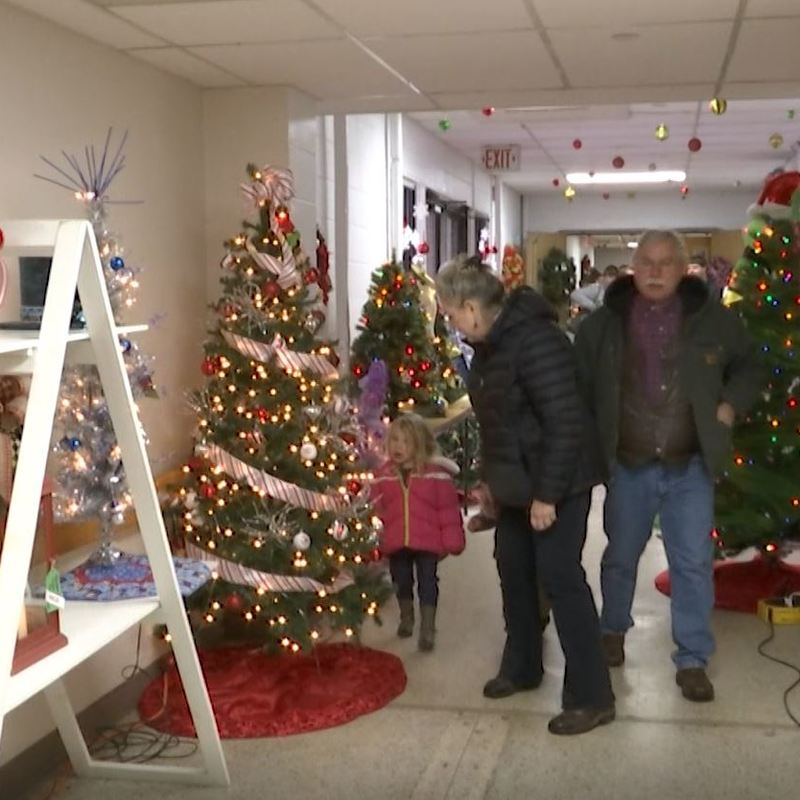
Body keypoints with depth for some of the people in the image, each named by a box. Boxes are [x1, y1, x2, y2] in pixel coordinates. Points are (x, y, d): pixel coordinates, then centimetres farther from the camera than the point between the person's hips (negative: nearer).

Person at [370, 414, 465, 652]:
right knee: (402, 583, 19)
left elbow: (448, 510, -6)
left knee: (427, 583, 3)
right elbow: (376, 511, 3)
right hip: (396, 542, 3)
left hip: (427, 541, -3)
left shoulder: (436, 473, -9)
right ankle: (406, 619, 42)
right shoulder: (383, 474, -1)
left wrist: (451, 542, -6)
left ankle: (427, 630, 13)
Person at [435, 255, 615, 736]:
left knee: (559, 576, -7)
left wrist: (547, 494, -24)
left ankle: (593, 697, 4)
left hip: (556, 482, -10)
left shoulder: (535, 341, -24)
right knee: (514, 569, 16)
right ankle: (522, 668, 34)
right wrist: (494, 477, 18)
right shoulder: (491, 342, 6)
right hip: (517, 480, 10)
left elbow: (564, 423, -26)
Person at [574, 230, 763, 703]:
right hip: (628, 466, 0)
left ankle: (692, 660, 16)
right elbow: (578, 383, 5)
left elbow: (749, 367, 12)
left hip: (690, 467, 0)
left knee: (694, 563, 2)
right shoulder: (604, 323, -3)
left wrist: (729, 406, -3)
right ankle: (614, 629, 40)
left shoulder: (713, 319, -2)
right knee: (620, 556, 15)